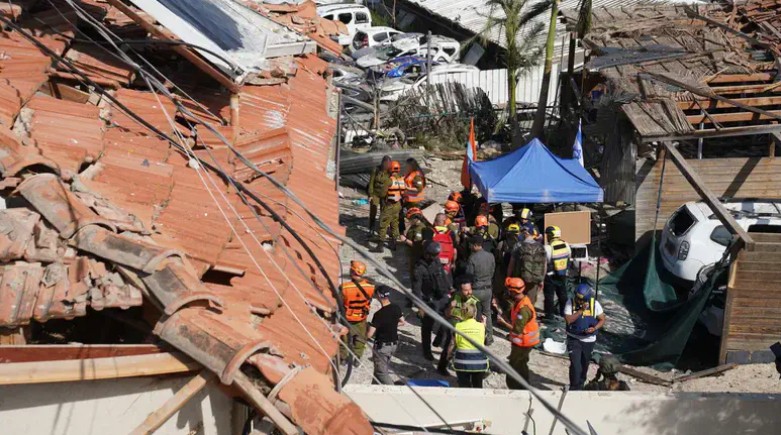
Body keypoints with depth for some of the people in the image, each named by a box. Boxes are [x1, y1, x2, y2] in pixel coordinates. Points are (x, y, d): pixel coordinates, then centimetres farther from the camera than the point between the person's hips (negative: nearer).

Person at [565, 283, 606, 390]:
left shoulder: (595, 304, -11)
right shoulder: (570, 303, -15)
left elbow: (602, 319, -2)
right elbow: (568, 320, -22)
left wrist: (595, 328, -20)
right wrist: (581, 310, -28)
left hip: (589, 340, 2)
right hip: (574, 339, -2)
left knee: (584, 364, 19)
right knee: (575, 364, -14)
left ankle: (580, 384, 42)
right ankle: (574, 388, -3)